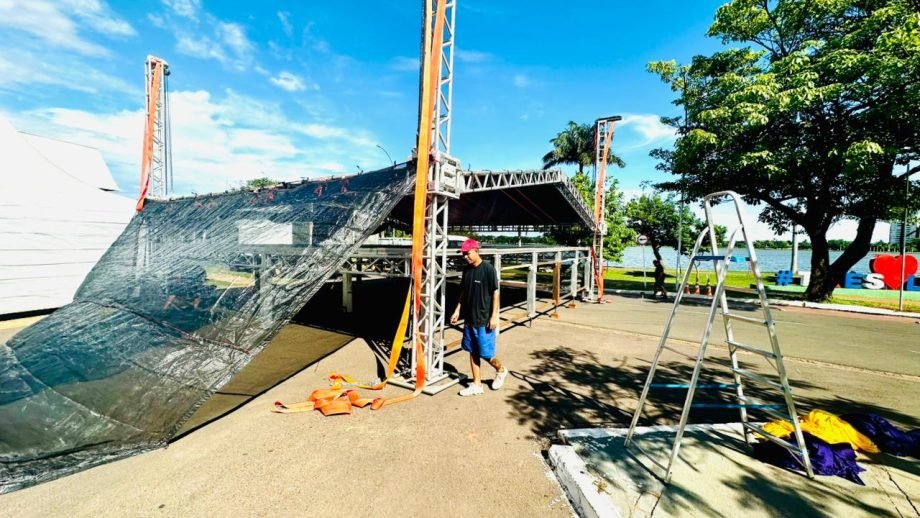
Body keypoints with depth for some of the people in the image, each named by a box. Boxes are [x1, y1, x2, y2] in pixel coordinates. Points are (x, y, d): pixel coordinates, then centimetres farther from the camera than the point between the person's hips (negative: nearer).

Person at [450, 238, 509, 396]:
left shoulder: (488, 268, -14)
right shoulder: (466, 270, 5)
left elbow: (495, 293, -12)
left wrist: (494, 316, -15)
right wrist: (457, 311, 10)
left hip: (484, 320, -6)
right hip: (469, 319, 7)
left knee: (486, 353, 1)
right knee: (473, 352, 12)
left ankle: (501, 370, 31)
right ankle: (476, 385, 25)